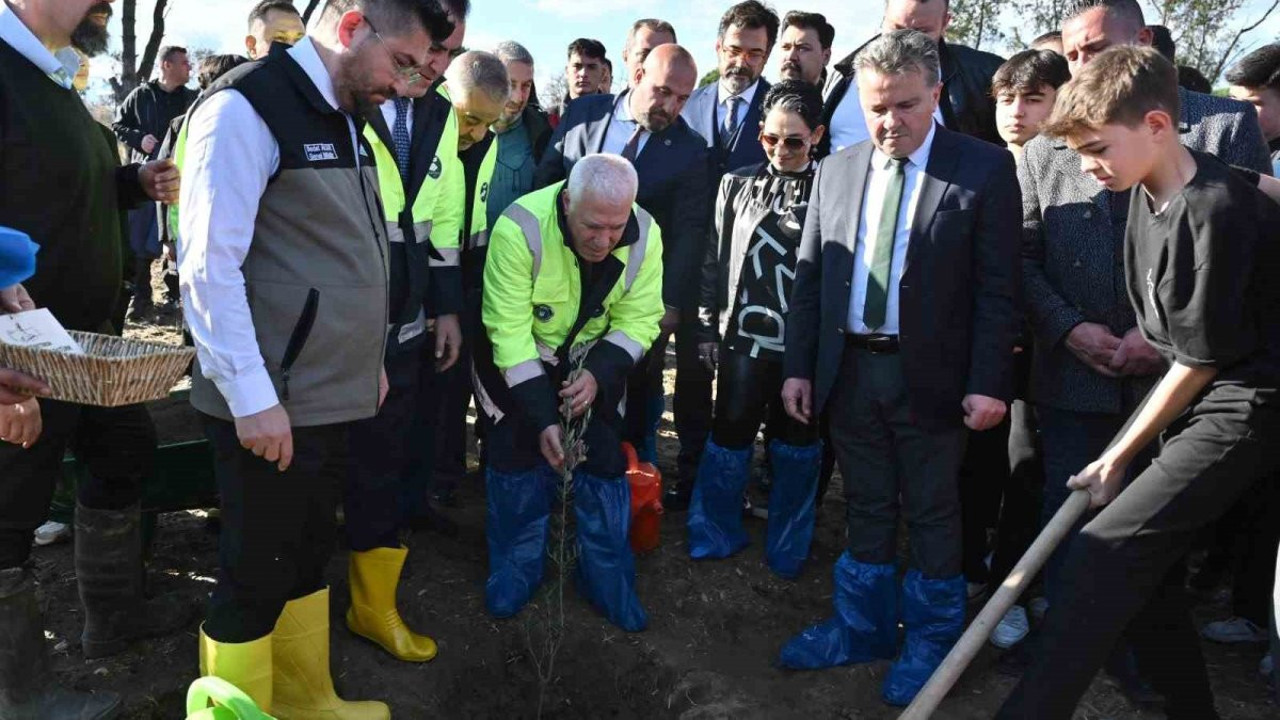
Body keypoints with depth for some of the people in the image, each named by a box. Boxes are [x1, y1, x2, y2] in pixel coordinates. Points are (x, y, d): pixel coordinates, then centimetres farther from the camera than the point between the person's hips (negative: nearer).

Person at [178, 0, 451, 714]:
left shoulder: (346, 118, 13)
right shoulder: (245, 108, -14)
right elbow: (208, 264, -18)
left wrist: (370, 358, 17)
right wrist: (253, 396, -20)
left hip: (338, 397, 9)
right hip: (269, 407, -9)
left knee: (310, 554, 21)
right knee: (257, 576, 5)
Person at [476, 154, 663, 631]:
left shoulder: (645, 235, -22)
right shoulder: (520, 228, -32)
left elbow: (639, 321, -12)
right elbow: (510, 332, -28)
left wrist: (598, 374, -29)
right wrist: (542, 417, -31)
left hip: (594, 358, 3)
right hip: (517, 357, -2)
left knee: (604, 461, 1)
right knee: (518, 453, -3)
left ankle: (609, 580, 18)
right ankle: (515, 570, 19)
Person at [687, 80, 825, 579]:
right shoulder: (737, 186, 6)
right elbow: (715, 260, 8)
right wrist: (708, 327, 6)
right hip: (744, 337, 2)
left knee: (796, 446, 10)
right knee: (730, 437, 8)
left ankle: (787, 547, 28)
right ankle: (717, 533, 29)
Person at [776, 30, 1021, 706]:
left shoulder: (985, 168, -5)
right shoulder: (836, 169, 7)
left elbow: (997, 287, -7)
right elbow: (809, 276, 8)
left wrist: (989, 384, -12)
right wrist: (798, 365, 4)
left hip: (930, 377, -3)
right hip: (848, 371, 4)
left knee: (932, 514, 10)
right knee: (867, 507, 16)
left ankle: (930, 641, 28)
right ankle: (864, 626, 33)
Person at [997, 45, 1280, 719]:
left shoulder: (1213, 212, -22)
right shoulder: (1149, 191, 3)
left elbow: (1201, 360, -16)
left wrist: (1119, 455, -8)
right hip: (1196, 396, 9)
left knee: (1106, 555, -17)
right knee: (1144, 563, 10)